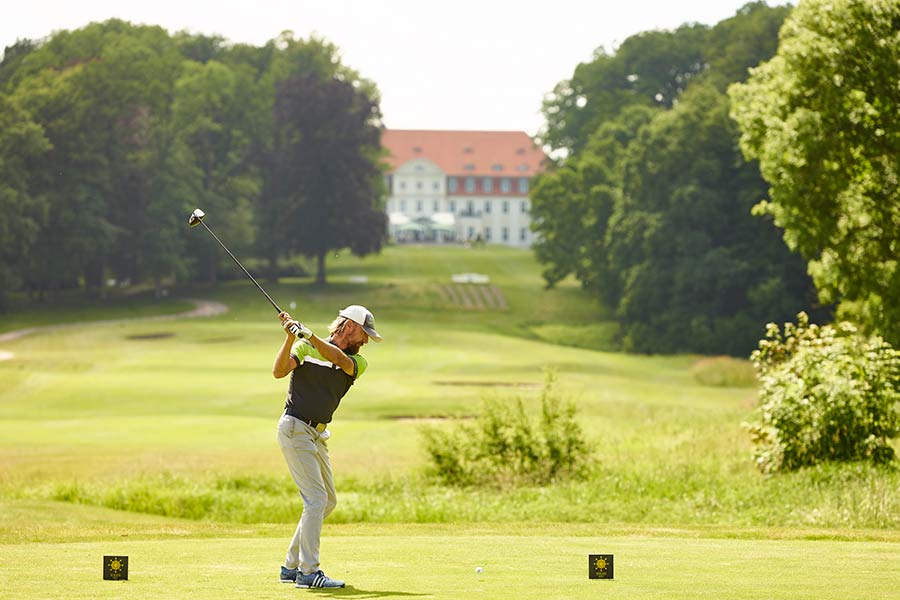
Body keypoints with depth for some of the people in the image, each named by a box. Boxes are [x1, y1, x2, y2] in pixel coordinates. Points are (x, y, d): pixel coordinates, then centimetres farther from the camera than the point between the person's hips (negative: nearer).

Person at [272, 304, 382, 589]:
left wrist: (310, 336, -29)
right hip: (295, 429, -8)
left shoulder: (358, 363, 7)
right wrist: (291, 337, -28)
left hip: (317, 435, 8)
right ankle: (308, 573, -14)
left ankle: (291, 566, 23)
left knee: (328, 501, 14)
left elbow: (339, 359, -15)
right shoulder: (305, 347, -4)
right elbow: (279, 371, -16)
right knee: (316, 499, -15)